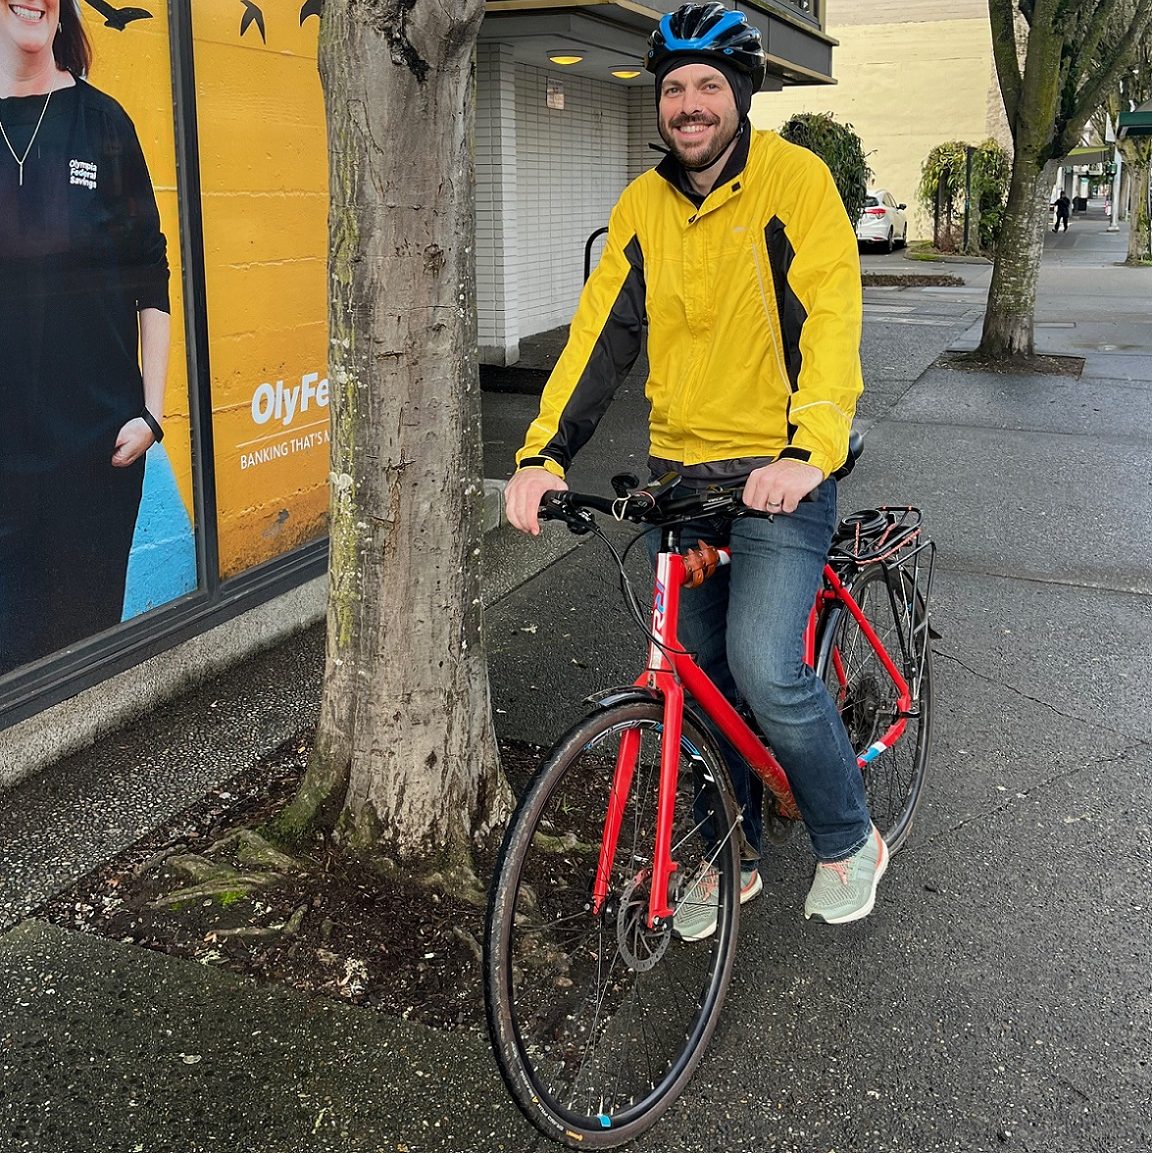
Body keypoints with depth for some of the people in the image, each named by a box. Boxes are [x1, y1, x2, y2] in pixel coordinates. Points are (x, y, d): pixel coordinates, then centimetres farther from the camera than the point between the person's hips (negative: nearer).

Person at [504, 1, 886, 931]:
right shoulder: (642, 206, 5)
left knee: (765, 669, -17)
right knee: (698, 680, 10)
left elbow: (831, 319, -19)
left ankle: (850, 840, 10)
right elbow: (601, 332, -1)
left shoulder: (796, 181, -8)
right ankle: (732, 858, 30)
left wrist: (808, 450, -35)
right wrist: (544, 453, -14)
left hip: (780, 475, -5)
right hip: (680, 474, 5)